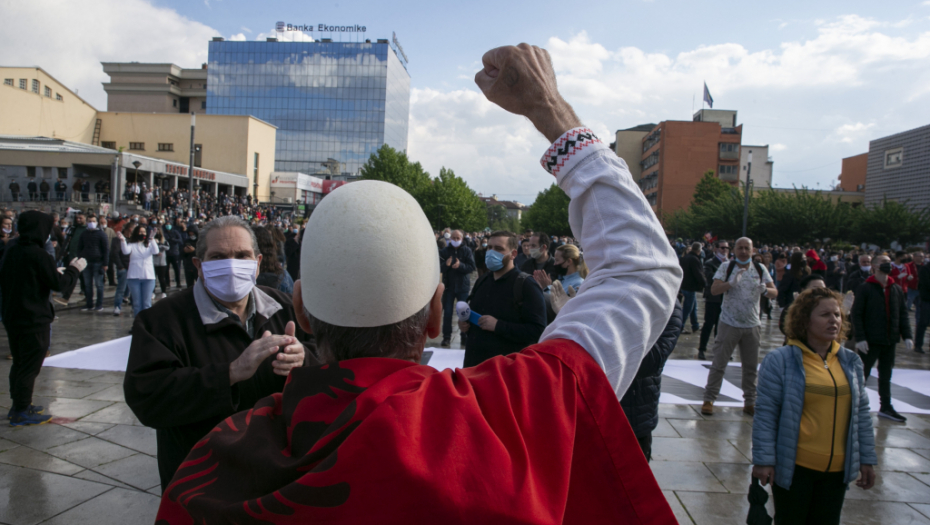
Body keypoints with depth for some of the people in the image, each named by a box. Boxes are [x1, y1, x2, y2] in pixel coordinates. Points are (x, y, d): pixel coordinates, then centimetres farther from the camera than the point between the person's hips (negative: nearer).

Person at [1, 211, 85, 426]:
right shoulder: (40, 255, -19)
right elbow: (59, 284, -17)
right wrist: (74, 269, 0)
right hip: (34, 320, -8)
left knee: (19, 363, 19)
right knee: (30, 366, 1)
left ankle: (18, 405, 28)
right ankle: (22, 412, 7)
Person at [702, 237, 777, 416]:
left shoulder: (760, 270, 4)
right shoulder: (726, 267, -4)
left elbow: (775, 293, 0)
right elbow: (714, 290, -15)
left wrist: (766, 290, -23)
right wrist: (732, 282, -31)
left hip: (752, 325, 3)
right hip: (729, 324, -3)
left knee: (751, 366, 10)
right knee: (719, 364, 0)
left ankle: (750, 402, 21)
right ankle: (708, 399, 8)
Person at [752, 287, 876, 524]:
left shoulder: (851, 361, 8)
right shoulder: (780, 360, -9)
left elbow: (861, 412, 13)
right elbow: (765, 413, -9)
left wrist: (866, 459, 12)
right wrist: (763, 460, -12)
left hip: (837, 469, 5)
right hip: (794, 468, -5)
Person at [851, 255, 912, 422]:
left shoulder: (897, 289, 8)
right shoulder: (865, 288, -8)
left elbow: (903, 314, 11)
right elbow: (857, 314, -11)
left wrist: (907, 335, 1)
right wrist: (860, 338, -17)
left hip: (890, 341, 5)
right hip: (870, 341, -5)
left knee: (885, 375, 15)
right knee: (863, 374, 3)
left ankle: (886, 407, 25)